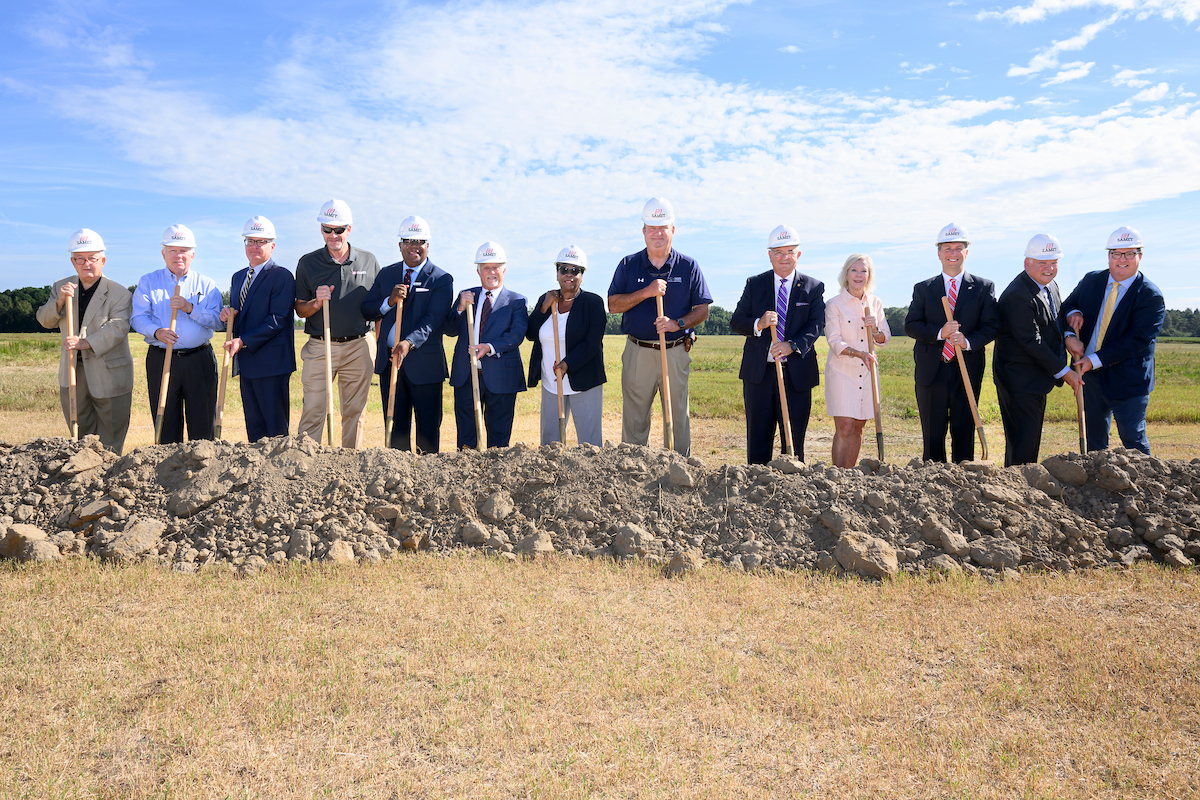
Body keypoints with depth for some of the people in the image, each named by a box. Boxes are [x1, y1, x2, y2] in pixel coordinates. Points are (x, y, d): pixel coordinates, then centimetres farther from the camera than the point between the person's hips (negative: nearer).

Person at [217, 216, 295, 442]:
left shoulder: (281, 276, -7)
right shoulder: (238, 277, 19)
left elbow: (277, 320, -15)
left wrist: (243, 341, -20)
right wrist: (226, 316, 0)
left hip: (271, 363, -8)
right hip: (246, 364, 8)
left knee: (276, 428, -4)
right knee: (254, 428, 10)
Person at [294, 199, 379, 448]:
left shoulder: (368, 261, 8)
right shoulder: (308, 263, 5)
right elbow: (300, 309, 8)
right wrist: (317, 302, -14)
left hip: (358, 348, 1)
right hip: (319, 347, -1)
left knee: (355, 411, 6)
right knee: (313, 411, -4)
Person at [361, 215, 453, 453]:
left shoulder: (441, 279, -4)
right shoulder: (386, 274, 11)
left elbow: (433, 318, -16)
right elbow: (366, 311, 6)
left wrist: (409, 342, -31)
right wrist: (389, 301, -13)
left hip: (424, 363, -4)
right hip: (389, 361, 4)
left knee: (428, 429, 3)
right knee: (395, 427, 12)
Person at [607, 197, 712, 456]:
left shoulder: (689, 267, 5)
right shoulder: (628, 265, 6)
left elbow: (702, 309, 4)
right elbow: (613, 305, -2)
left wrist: (678, 323, -14)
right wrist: (646, 292, -14)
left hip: (676, 353, 0)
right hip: (638, 353, 0)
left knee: (678, 417, 4)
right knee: (634, 419, 3)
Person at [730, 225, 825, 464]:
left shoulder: (814, 287, 6)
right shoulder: (754, 284, 8)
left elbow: (815, 326, -5)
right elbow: (735, 321, 3)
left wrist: (792, 345, -23)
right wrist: (758, 324, -18)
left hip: (796, 373, -1)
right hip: (759, 372, 1)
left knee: (794, 438, 4)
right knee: (757, 438, 5)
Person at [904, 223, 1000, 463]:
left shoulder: (984, 288, 8)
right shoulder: (923, 289, 9)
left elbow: (992, 326, 0)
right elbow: (910, 325, 0)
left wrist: (969, 341, -19)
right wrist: (939, 333, -17)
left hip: (968, 372, 0)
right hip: (931, 372, 1)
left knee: (965, 433, 3)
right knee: (932, 434, 3)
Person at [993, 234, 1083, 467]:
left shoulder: (1051, 285, 10)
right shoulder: (1017, 295, -21)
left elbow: (1059, 315, 23)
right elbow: (1031, 341, -21)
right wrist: (1064, 371, -16)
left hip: (1039, 376, 10)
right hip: (1019, 380, -10)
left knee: (1032, 438, 15)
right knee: (1023, 440, -8)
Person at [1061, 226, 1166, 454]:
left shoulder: (1151, 297, -11)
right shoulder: (1091, 281, 5)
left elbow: (1137, 341, -18)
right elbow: (1067, 306, 13)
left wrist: (1095, 360, -23)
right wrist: (1070, 334, -10)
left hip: (1127, 381, -5)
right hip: (1090, 376, 5)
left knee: (1134, 441, -3)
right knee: (1094, 441, 14)